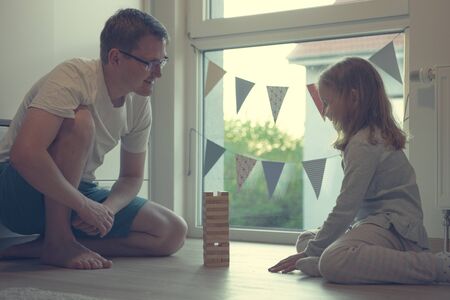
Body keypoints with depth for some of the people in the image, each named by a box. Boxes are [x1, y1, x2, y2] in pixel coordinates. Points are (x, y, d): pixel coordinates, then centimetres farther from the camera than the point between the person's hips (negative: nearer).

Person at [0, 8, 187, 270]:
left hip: (76, 193, 8)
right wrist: (85, 205, -29)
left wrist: (107, 208, -15)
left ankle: (33, 247, -11)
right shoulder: (74, 78, -23)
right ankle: (57, 242, -20)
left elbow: (132, 177, 8)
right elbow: (24, 153, -36)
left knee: (174, 233, -8)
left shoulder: (140, 104, -1)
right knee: (78, 120, -32)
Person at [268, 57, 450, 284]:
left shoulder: (363, 144, -15)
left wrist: (310, 252, -9)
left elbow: (345, 208, -18)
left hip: (394, 229, -11)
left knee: (334, 262, -38)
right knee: (305, 238, 18)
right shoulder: (375, 135, 17)